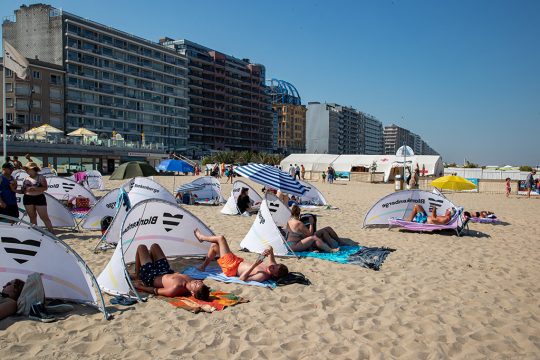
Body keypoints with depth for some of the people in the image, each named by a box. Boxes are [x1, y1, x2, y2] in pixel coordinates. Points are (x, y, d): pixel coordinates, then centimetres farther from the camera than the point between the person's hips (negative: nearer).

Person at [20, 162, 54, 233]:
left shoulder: (41, 177, -3)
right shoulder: (26, 178, 11)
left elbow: (45, 188, -11)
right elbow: (23, 190, 15)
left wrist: (35, 188, -23)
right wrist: (26, 190, -8)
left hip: (39, 198, -5)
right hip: (28, 199, 5)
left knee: (44, 217, -6)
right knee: (32, 217, 11)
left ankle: (52, 232, -1)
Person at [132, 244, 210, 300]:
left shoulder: (176, 289, -46)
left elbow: (155, 291, -29)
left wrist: (139, 287, -15)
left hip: (152, 278, -5)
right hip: (167, 273, 5)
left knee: (141, 247, 8)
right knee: (154, 246, 22)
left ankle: (137, 277, 29)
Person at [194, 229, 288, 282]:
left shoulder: (262, 276, -34)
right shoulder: (272, 267, -11)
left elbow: (242, 278, -38)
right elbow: (270, 249, 0)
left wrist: (255, 264, -44)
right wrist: (270, 251, -25)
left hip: (231, 268, -8)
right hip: (238, 262, 8)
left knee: (221, 238, -2)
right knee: (214, 246, 16)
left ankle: (201, 237, 28)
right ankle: (203, 267, 35)